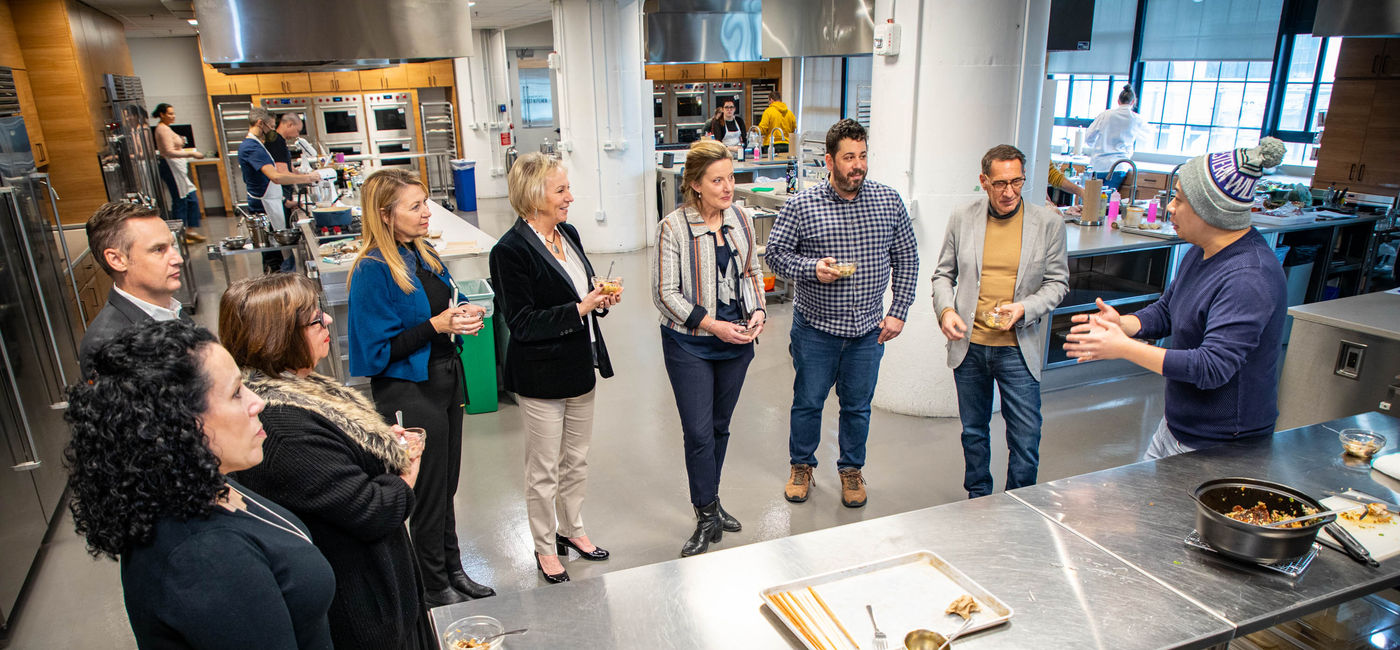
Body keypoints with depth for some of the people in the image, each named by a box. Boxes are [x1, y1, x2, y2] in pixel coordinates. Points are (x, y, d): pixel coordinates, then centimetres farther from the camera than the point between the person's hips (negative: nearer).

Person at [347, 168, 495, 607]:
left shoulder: (424, 255, 5)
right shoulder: (373, 270, -20)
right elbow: (378, 349, -21)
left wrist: (463, 316, -3)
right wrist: (436, 325, -24)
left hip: (445, 380, 8)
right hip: (408, 392, -8)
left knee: (446, 487, 20)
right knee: (429, 492, 8)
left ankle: (453, 571, 38)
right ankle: (436, 588, 28)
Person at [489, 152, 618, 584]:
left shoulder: (569, 235, 6)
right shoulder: (511, 251, -18)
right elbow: (522, 322, -20)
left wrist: (601, 298, -4)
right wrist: (580, 309, -25)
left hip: (580, 369, 7)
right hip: (541, 377, -7)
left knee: (576, 459, 20)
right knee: (544, 468, 8)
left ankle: (571, 528, 40)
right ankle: (546, 547, 27)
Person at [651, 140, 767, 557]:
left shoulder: (741, 220, 2)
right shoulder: (674, 228, -14)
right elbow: (665, 293, -13)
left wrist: (758, 311, -3)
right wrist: (712, 325, -19)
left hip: (737, 340, 5)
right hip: (690, 344, -5)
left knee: (720, 426, 16)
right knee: (698, 432, -2)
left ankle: (709, 502, 34)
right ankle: (707, 517, 14)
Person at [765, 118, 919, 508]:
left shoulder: (889, 202, -1)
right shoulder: (801, 206, -9)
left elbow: (906, 258, 5)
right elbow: (775, 252, -4)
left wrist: (898, 312, 0)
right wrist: (812, 268, -22)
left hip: (869, 330, 2)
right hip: (815, 329, -2)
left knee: (857, 406, 15)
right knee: (808, 402, 13)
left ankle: (851, 469, 36)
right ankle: (802, 466, 35)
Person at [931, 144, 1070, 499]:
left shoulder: (1048, 222, -2)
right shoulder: (962, 218, 1)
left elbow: (1057, 283, 2)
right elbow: (943, 274, 8)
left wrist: (1024, 308, -16)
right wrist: (945, 309, -10)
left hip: (1018, 347, -2)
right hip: (969, 344, 2)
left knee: (1026, 437, -1)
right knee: (974, 430, 16)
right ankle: (977, 500, 35)